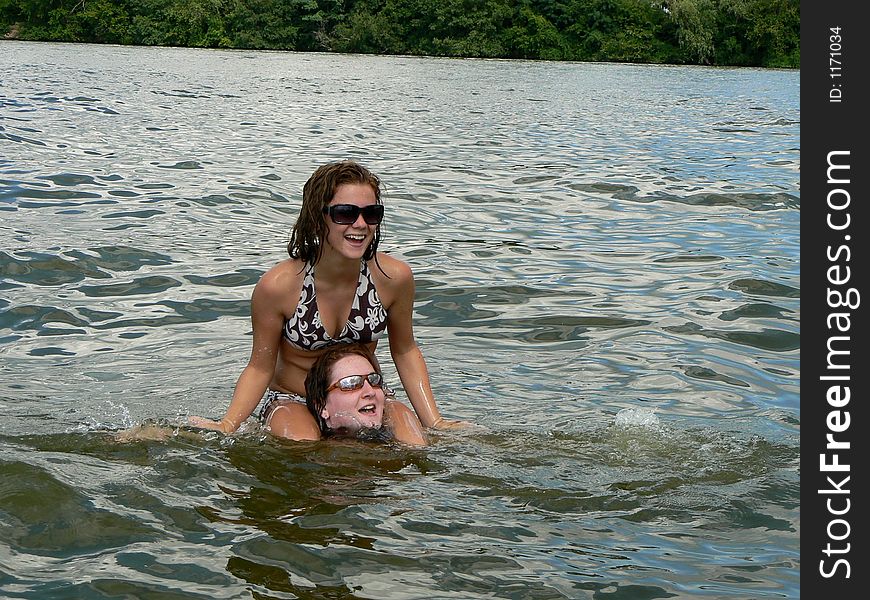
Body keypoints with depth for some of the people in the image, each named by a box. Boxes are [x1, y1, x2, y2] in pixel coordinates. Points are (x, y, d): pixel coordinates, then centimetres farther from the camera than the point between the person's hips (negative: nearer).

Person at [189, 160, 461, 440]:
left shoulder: (393, 277, -14)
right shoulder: (277, 286, -21)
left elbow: (405, 351, 3)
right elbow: (260, 367, -9)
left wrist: (434, 422, -2)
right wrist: (228, 425, -22)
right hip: (293, 402, -3)